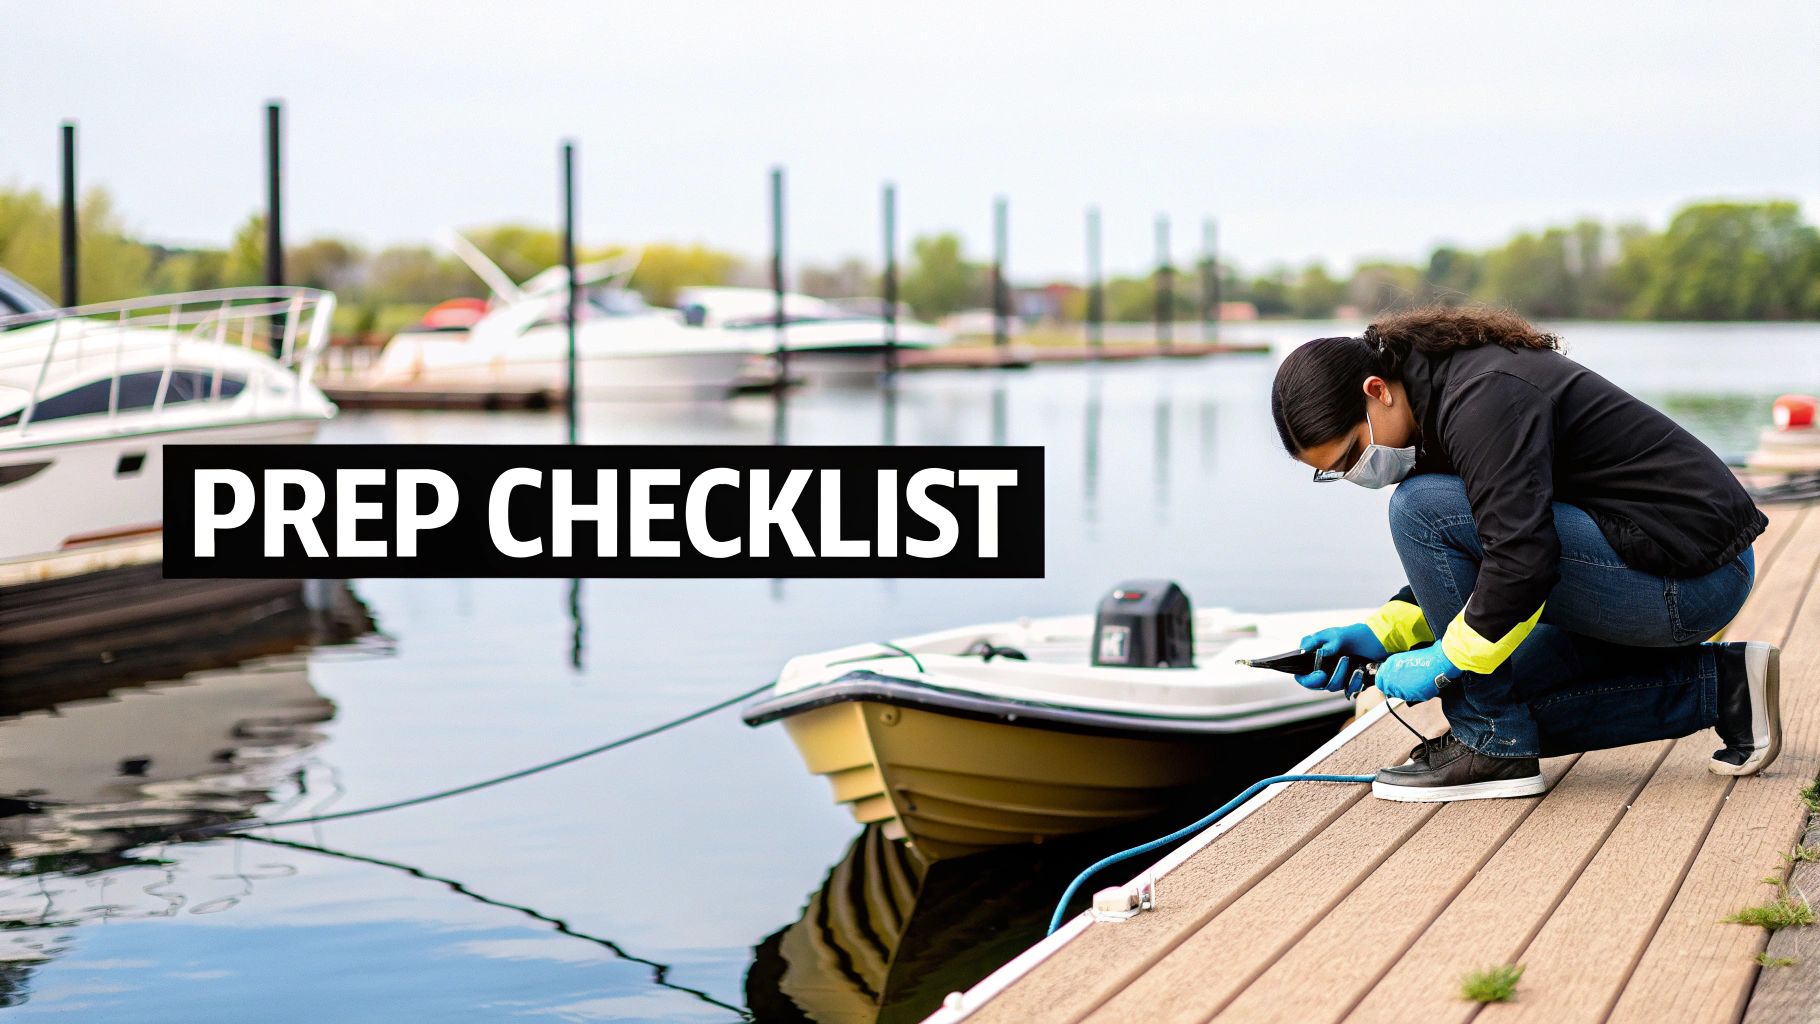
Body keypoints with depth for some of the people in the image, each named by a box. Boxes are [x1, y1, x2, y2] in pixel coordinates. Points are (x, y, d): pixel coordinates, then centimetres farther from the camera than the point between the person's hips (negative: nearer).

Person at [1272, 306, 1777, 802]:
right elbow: (1457, 572, 17)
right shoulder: (1436, 404, 11)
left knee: (1420, 509, -16)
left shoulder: (1482, 398, -21)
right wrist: (1382, 635, 4)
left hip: (1688, 576, -11)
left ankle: (1492, 746, -8)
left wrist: (1447, 660, -17)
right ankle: (1722, 685, 12)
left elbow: (1522, 561, -29)